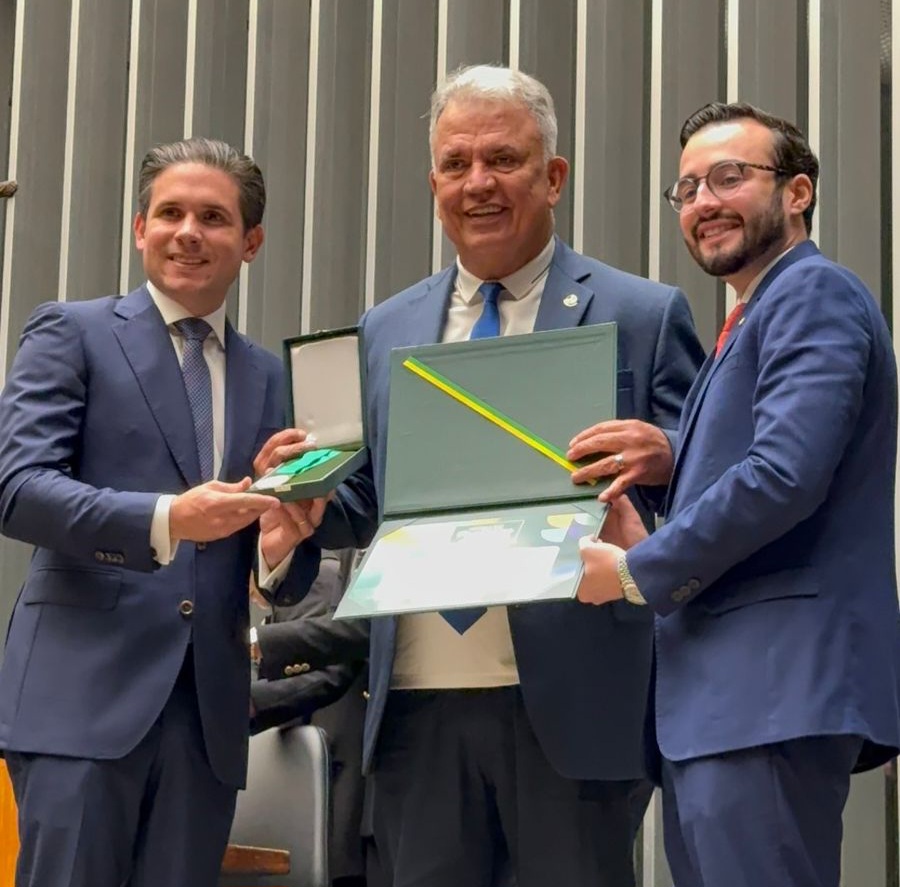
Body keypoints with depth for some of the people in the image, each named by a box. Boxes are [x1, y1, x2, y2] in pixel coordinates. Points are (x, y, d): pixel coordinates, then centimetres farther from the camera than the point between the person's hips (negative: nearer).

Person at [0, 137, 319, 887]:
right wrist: (163, 519, -24)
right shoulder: (72, 333, 4)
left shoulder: (266, 376, 17)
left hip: (210, 705, 5)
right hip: (87, 691, -4)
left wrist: (281, 548, -8)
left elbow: (285, 570, 17)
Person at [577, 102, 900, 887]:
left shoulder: (814, 294, -8)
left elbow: (784, 476, -22)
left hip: (774, 688, -11)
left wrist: (639, 572, -10)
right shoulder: (754, 323, 24)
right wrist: (653, 547, 5)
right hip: (726, 692, 11)